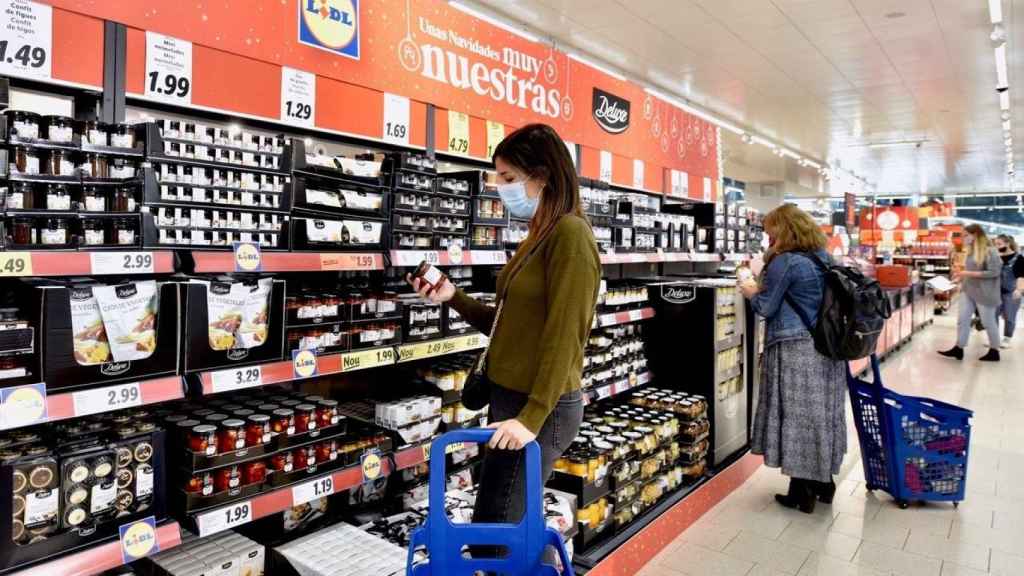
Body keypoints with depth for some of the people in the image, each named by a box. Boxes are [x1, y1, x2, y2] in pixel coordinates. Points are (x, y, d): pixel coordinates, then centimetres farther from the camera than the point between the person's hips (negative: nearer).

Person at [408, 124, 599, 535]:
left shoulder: (569, 233, -15)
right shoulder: (539, 237, 13)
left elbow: (563, 337, -20)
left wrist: (532, 418, -21)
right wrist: (454, 298, 4)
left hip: (539, 409, -9)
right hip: (510, 398, 9)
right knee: (513, 526, 16)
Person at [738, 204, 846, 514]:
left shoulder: (785, 262, -13)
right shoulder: (823, 259, 12)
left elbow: (766, 307, -8)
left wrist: (752, 292, 11)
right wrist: (764, 287, 20)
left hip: (796, 350, -8)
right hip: (826, 347, 8)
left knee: (797, 417, 1)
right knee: (822, 413, 15)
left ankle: (802, 492, 8)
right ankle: (824, 481, 27)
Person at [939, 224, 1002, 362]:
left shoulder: (989, 251, -14)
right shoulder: (971, 251, 8)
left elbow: (994, 272, -20)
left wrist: (969, 273, -23)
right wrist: (962, 276, 1)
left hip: (984, 293, -7)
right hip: (968, 291, 7)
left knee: (988, 323, 7)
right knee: (962, 320, 5)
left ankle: (994, 352, 22)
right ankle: (959, 349, 10)